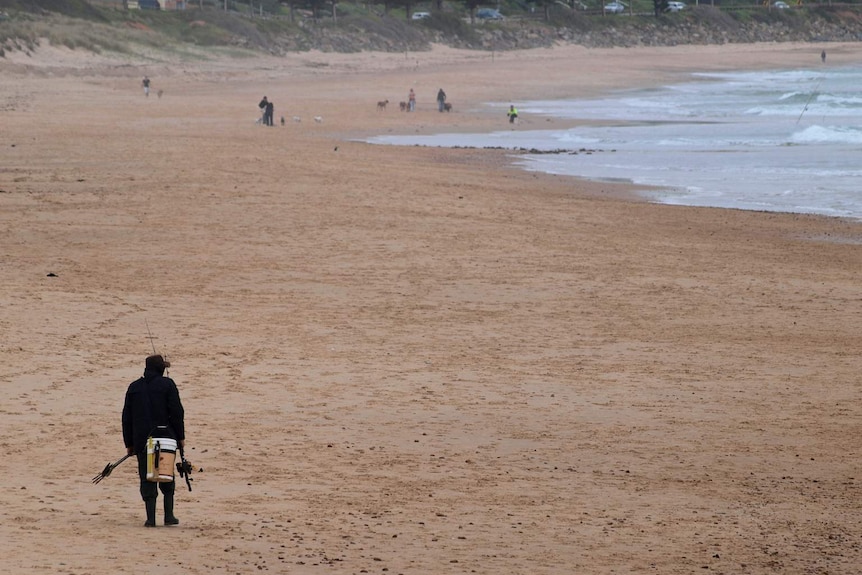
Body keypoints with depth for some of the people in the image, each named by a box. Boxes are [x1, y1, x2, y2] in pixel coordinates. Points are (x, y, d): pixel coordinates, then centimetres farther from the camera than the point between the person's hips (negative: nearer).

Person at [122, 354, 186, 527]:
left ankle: (150, 517, -3)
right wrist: (180, 437, 2)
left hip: (142, 440, 2)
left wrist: (129, 443, 14)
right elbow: (177, 412, -6)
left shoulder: (134, 387, 8)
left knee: (147, 478, 3)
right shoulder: (167, 384, -2)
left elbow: (127, 417, 9)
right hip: (166, 437, -2)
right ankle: (169, 515, 8)